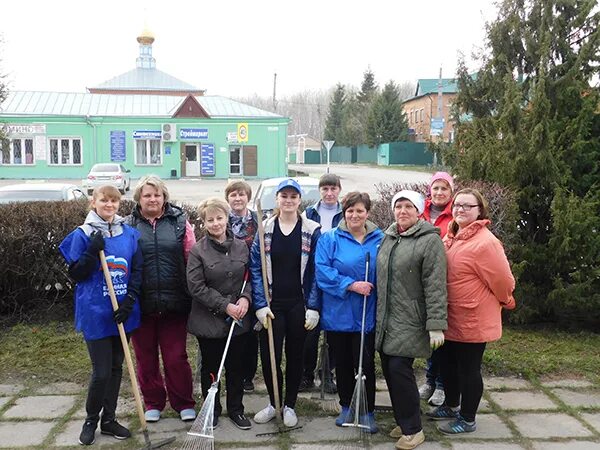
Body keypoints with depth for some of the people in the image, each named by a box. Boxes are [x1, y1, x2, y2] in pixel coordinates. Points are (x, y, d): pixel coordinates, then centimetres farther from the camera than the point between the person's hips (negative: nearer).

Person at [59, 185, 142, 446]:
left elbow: (137, 271, 6)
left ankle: (109, 419, 28)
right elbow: (75, 274, -6)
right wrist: (92, 252, -21)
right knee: (101, 372, -2)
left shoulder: (130, 234, 5)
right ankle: (91, 420, 21)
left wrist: (130, 300, -7)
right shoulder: (83, 235, -5)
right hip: (96, 314, -4)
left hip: (122, 313, 4)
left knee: (116, 368, 13)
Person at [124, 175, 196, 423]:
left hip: (174, 302, -1)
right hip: (141, 303, 1)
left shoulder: (179, 222, 2)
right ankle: (153, 402, 30)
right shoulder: (128, 225, 2)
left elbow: (192, 259, 4)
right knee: (146, 358, 13)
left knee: (176, 357, 7)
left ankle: (184, 403, 23)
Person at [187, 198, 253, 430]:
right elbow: (196, 287, -13)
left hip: (239, 319, 3)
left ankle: (236, 409, 29)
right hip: (208, 320, -3)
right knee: (210, 367, 12)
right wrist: (225, 306, -16)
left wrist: (245, 298, -11)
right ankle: (212, 410, 29)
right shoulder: (198, 250, -9)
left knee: (236, 366, 13)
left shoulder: (241, 246, 2)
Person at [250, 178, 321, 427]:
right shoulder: (264, 229, 1)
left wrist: (313, 307, -8)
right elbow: (255, 269, -1)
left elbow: (316, 272, -2)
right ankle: (273, 402, 23)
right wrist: (260, 305, -8)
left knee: (295, 355, 10)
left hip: (299, 305, 0)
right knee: (269, 356, -1)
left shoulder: (312, 231, -1)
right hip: (271, 304, 0)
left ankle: (289, 405, 28)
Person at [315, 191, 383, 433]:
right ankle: (346, 407, 31)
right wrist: (351, 285, -19)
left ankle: (368, 411, 21)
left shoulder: (380, 240, 3)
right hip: (337, 314, 0)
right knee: (342, 363, 14)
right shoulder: (330, 239, -2)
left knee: (365, 363, 4)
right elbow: (322, 271, -12)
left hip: (366, 315, 0)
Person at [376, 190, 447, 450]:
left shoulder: (430, 240, -9)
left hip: (410, 320, -7)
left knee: (399, 368, -10)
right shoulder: (388, 238, 13)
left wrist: (436, 325, -18)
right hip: (386, 318, 7)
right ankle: (404, 421, 26)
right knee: (389, 369, 8)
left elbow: (435, 285, -14)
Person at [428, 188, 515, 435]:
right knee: (448, 365, 21)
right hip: (451, 319, 8)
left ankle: (467, 419, 25)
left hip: (472, 321, -8)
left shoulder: (485, 242, -21)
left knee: (468, 369, 8)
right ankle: (451, 406, 42)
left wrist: (505, 302, 0)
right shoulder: (452, 237, 6)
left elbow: (503, 281, -17)